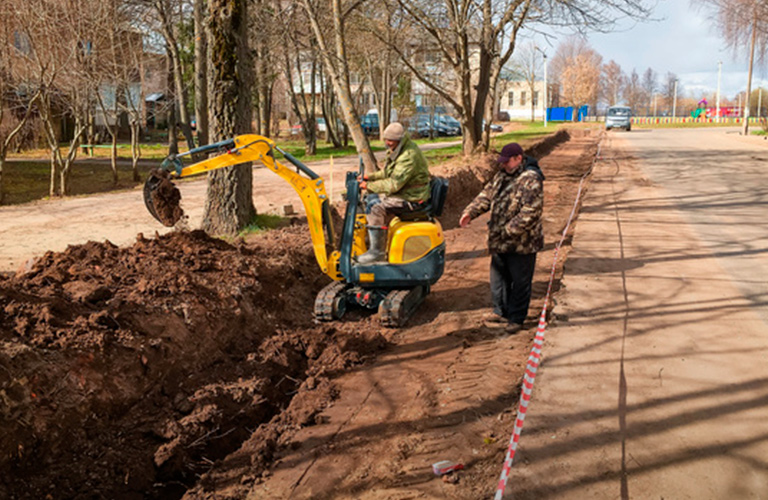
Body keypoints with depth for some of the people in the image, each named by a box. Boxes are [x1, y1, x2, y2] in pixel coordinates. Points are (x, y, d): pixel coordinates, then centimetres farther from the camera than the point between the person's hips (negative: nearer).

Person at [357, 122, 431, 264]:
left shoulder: (409, 156, -25)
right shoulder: (397, 150, 9)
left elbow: (394, 184, -29)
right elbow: (387, 173, 23)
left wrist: (369, 185, -21)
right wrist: (370, 177, 7)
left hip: (411, 199, -11)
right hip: (403, 192, 11)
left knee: (376, 208, -24)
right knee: (372, 197, 16)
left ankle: (377, 251, -18)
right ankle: (369, 238, 22)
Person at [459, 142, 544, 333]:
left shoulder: (531, 179, -17)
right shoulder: (502, 175, 10)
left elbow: (531, 211, -24)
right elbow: (486, 195, 14)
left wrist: (511, 230, -26)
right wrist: (470, 212, 0)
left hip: (521, 243, -8)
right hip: (499, 241, 8)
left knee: (520, 282, 5)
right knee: (499, 278, 18)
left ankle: (516, 318, 18)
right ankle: (501, 312, 33)